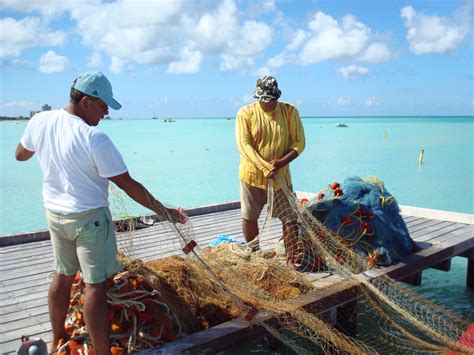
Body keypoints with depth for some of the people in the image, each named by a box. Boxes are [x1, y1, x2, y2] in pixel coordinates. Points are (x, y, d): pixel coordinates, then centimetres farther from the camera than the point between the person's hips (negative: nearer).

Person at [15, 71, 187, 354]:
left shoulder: (40, 121, -6)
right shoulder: (94, 138, -24)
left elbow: (21, 155, 14)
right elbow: (129, 185, -21)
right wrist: (165, 212, -12)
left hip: (55, 213, 7)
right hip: (89, 218, -7)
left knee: (63, 276, 21)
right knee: (96, 286, 0)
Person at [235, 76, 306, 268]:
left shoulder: (289, 111, -1)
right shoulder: (245, 113, -6)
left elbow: (299, 142, -1)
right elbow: (244, 145, -13)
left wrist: (282, 162, -18)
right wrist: (266, 168, -23)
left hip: (280, 175, 1)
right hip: (252, 175, 0)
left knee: (290, 218, -2)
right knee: (249, 218, 10)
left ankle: (292, 259, 9)